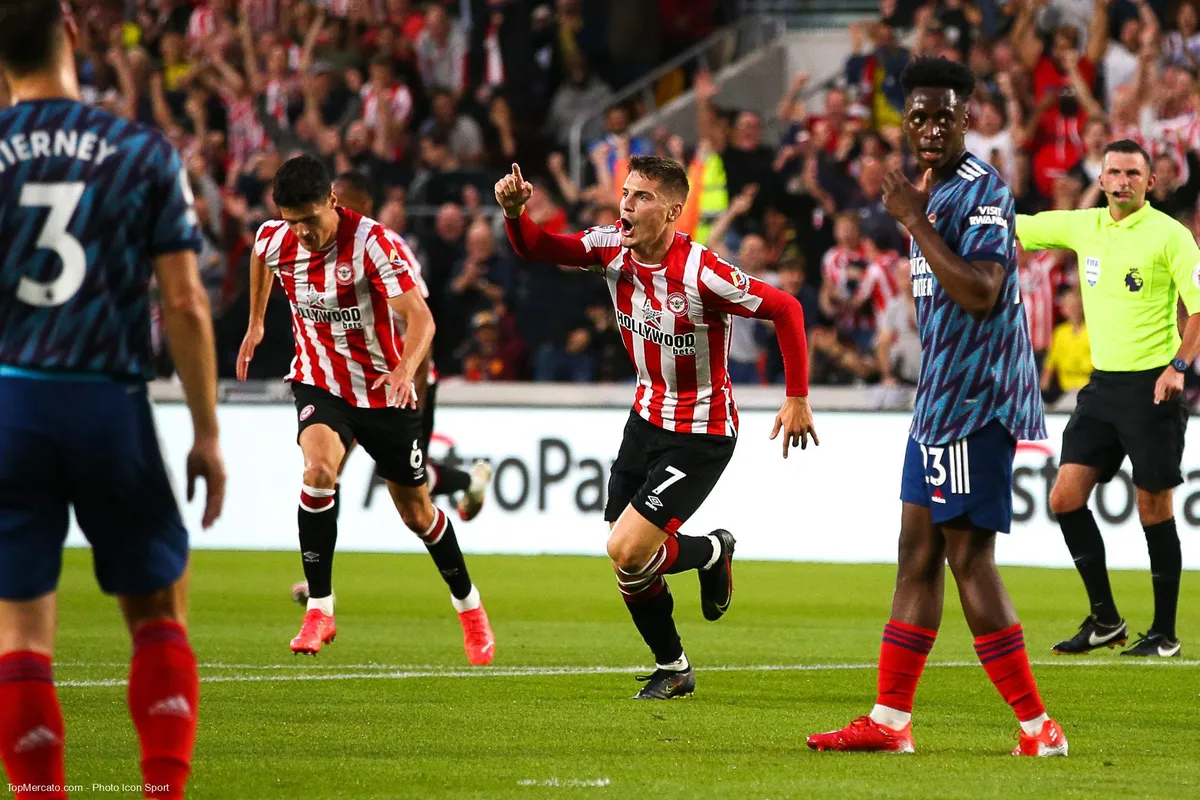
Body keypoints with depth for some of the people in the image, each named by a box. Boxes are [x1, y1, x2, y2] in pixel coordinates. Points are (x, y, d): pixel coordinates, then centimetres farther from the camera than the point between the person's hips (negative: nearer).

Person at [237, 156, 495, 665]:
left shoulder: (371, 242, -25)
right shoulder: (276, 239, -11)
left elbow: (420, 317, -31)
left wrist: (405, 368, -48)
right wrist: (255, 324, 22)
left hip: (383, 389, -2)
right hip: (319, 383, 2)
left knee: (416, 511, 8)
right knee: (319, 470, -28)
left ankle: (468, 606, 34)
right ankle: (319, 611, -21)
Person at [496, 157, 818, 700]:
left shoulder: (701, 274, -26)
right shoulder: (613, 248, -8)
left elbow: (784, 309, -19)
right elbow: (536, 249, -4)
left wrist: (797, 399, -17)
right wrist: (515, 213, -27)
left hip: (700, 433, -7)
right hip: (648, 416, 7)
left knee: (627, 552, -16)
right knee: (626, 561, 7)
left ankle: (713, 552, 15)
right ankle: (673, 669, 28)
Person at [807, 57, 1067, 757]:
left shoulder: (981, 189, -14)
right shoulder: (937, 192, 16)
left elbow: (980, 293, -26)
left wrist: (912, 218, -21)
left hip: (973, 402, -10)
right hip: (941, 396, 10)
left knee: (968, 555, -9)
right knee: (919, 549, 10)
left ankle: (1038, 727, -7)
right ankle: (889, 721, 14)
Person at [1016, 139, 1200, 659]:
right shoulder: (1084, 227, 8)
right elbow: (1015, 227, 15)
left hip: (1151, 386, -6)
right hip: (1102, 383, 6)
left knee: (1154, 507, -2)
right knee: (1066, 497, -1)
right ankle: (1105, 620, 9)